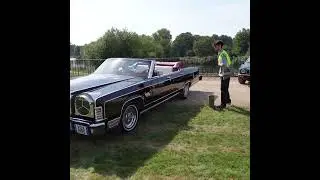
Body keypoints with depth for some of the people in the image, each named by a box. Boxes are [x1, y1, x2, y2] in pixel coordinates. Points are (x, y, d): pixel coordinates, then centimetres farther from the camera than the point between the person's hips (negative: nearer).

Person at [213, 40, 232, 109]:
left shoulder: (222, 54, -17)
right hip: (223, 74, 10)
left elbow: (224, 64, -28)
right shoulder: (221, 53, 14)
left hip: (225, 74, -10)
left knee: (223, 89, -3)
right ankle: (228, 100, 37)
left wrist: (219, 64, -14)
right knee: (225, 88, 21)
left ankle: (223, 104, 5)